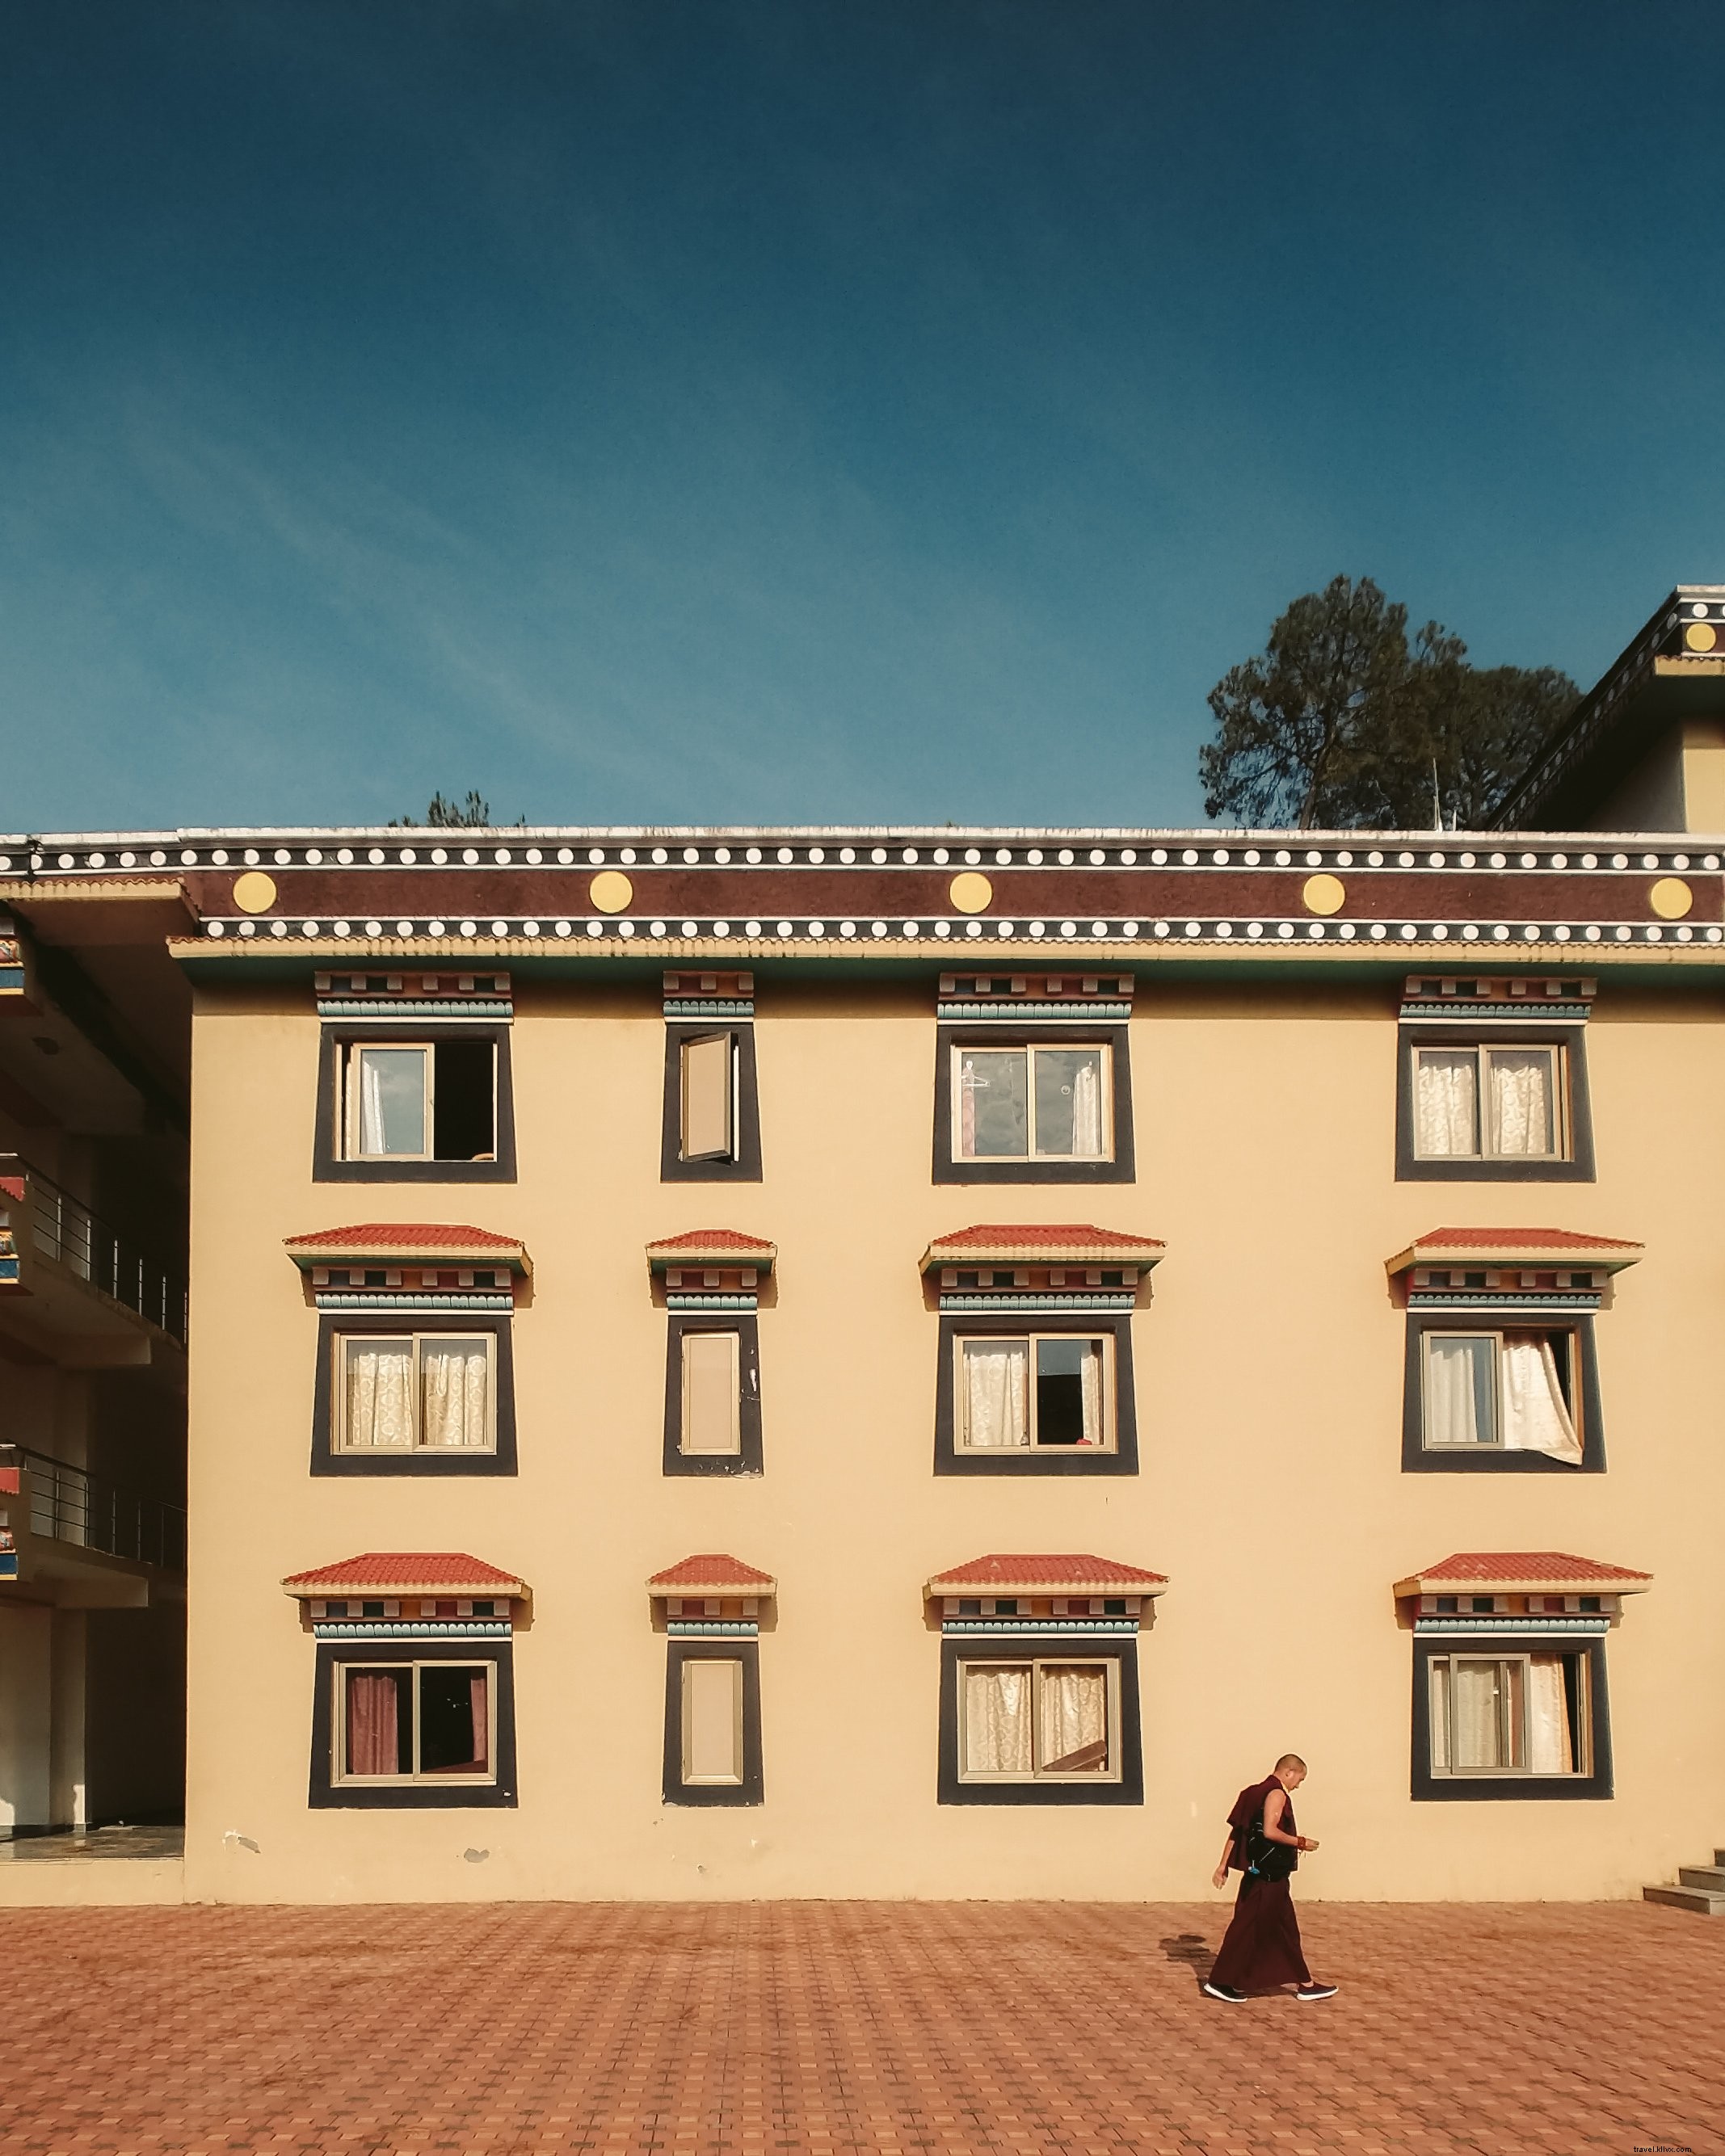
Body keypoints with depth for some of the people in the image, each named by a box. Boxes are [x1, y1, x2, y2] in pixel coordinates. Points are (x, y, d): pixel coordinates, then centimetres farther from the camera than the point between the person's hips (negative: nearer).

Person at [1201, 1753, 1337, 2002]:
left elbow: (1236, 1831, 14)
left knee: (1284, 1928, 14)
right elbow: (1270, 1831, -25)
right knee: (1248, 1926, -5)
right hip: (1268, 1875, -10)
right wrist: (1300, 1842, -13)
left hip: (1259, 1871, 10)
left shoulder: (1257, 1792, 16)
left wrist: (1224, 1865, 13)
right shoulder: (1277, 1794, -12)